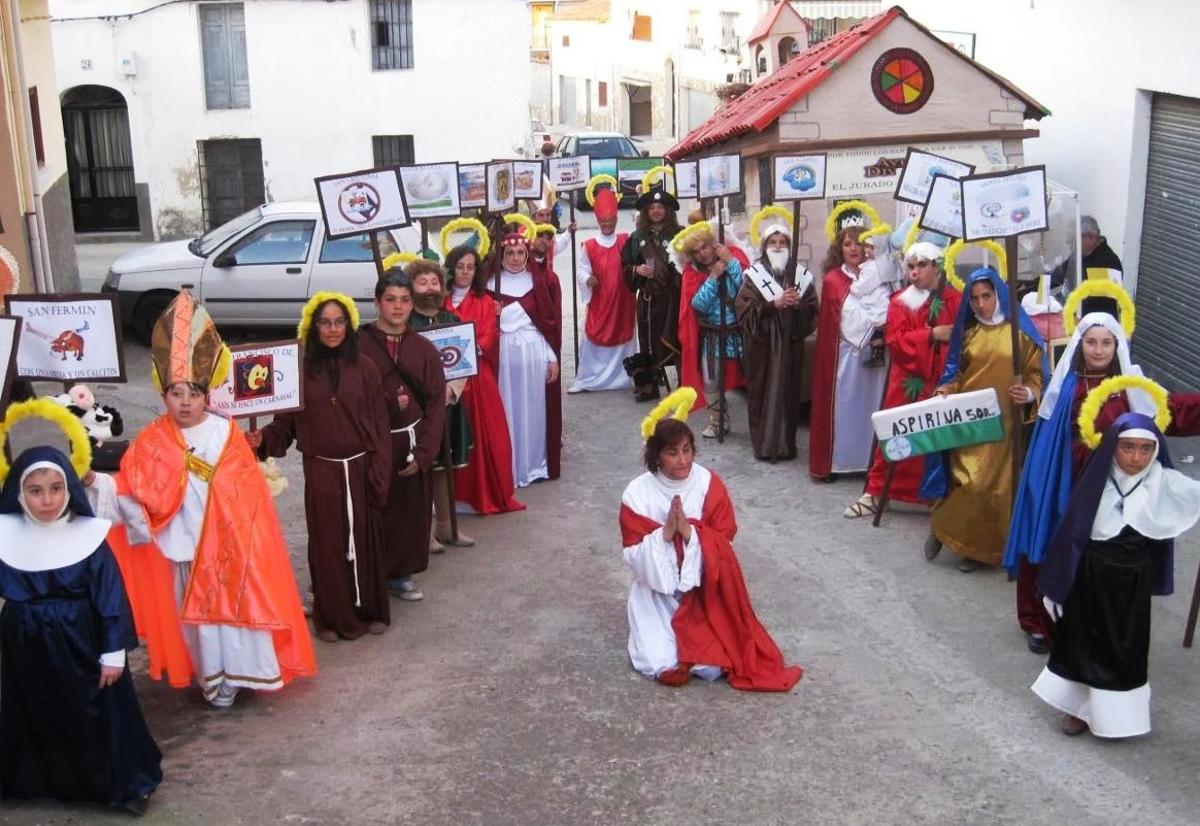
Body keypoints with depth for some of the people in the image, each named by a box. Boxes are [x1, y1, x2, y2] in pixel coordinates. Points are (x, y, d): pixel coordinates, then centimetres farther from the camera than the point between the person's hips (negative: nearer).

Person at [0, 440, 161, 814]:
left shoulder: (88, 537, -14)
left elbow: (111, 597, -10)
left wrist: (113, 653, -9)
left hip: (80, 644, -3)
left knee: (94, 716, 8)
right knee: (35, 718, 17)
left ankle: (121, 782, 23)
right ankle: (40, 780, 38)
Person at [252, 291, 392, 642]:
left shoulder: (364, 368, -1)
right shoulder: (300, 370, -1)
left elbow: (379, 426, -1)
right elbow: (286, 420, 0)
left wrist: (379, 475, -6)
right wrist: (264, 438, -21)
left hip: (360, 468, 0)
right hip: (321, 471, 0)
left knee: (365, 540, 9)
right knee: (328, 544, 6)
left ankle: (372, 610, 26)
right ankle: (333, 617, 20)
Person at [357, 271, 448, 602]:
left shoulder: (425, 350, 3)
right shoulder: (358, 345, -6)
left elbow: (436, 403, 1)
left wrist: (423, 453, -6)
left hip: (412, 443, 3)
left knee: (411, 512, 9)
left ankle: (401, 574, 26)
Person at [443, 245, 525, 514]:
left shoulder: (485, 302, 8)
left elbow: (489, 338, -1)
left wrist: (472, 349, -20)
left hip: (477, 375, 1)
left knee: (484, 433, 2)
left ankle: (489, 492, 13)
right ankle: (454, 493, 9)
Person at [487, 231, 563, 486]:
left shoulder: (540, 282, 4)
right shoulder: (492, 283, 2)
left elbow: (551, 322, 3)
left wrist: (553, 358, 0)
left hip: (535, 354, 1)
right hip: (505, 355, -1)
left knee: (534, 409, 8)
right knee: (508, 410, 4)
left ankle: (536, 464, 20)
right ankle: (509, 468, 13)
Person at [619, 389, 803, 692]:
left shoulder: (709, 484, -10)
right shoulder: (637, 493, -13)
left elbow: (723, 545, -11)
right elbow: (634, 556, -13)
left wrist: (689, 531, -28)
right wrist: (665, 533, -30)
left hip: (702, 589, 2)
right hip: (657, 592, -1)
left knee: (711, 668, -19)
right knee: (661, 666, -22)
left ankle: (688, 641, -2)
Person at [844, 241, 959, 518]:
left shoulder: (956, 300, 0)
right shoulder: (900, 301, 3)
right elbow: (896, 342, -8)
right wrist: (932, 334, -16)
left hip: (943, 382, -1)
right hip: (907, 383, 1)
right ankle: (876, 492, 12)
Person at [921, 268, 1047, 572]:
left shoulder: (1020, 332, 0)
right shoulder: (967, 333, 12)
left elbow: (1035, 374, 1)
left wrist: (1029, 393, -19)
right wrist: (946, 389, -5)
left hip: (1003, 422, -2)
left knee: (994, 485, -1)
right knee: (968, 482, -6)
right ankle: (972, 545, 12)